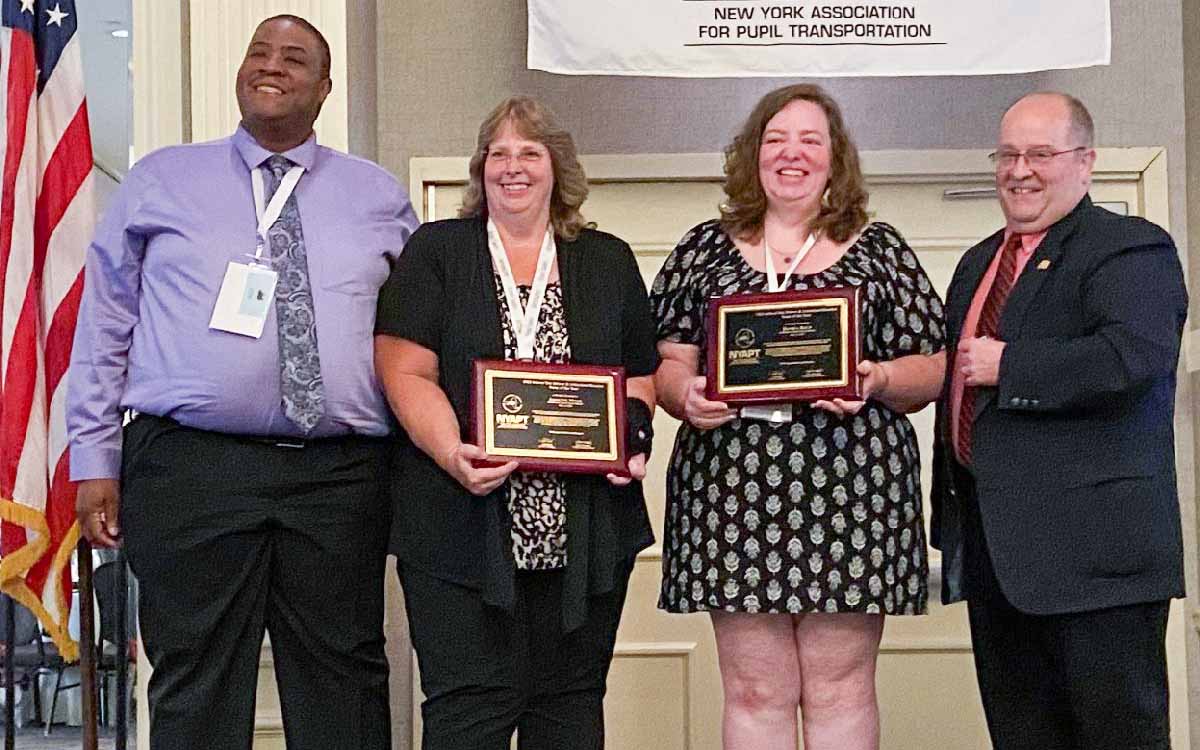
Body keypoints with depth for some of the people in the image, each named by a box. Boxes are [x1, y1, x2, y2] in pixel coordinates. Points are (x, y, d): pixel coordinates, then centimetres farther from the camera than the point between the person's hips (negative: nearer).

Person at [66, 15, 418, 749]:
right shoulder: (161, 180, 11)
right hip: (191, 468, -1)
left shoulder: (379, 196, 13)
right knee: (197, 687, 3)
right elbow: (105, 323, 10)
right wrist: (95, 458, 4)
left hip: (341, 475, 1)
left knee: (345, 686, 6)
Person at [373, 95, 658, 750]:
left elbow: (640, 374, 16)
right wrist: (455, 456, -19)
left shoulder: (608, 262, 15)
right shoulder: (435, 253, 6)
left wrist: (634, 437, -5)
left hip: (583, 536, 3)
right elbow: (406, 375, -3)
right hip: (464, 530, -3)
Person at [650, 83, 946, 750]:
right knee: (755, 691, 4)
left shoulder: (881, 250, 10)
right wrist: (689, 396, -11)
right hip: (733, 491, 1)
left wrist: (876, 381, -12)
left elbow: (932, 371, 8)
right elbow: (670, 363, 11)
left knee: (839, 689, 4)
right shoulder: (704, 249, 12)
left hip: (850, 489, -1)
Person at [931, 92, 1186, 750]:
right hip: (993, 543, 8)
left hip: (1092, 542, -8)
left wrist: (1006, 367, -18)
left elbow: (1132, 355, -26)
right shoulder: (979, 263, 20)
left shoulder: (1133, 250, -6)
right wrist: (950, 521, 21)